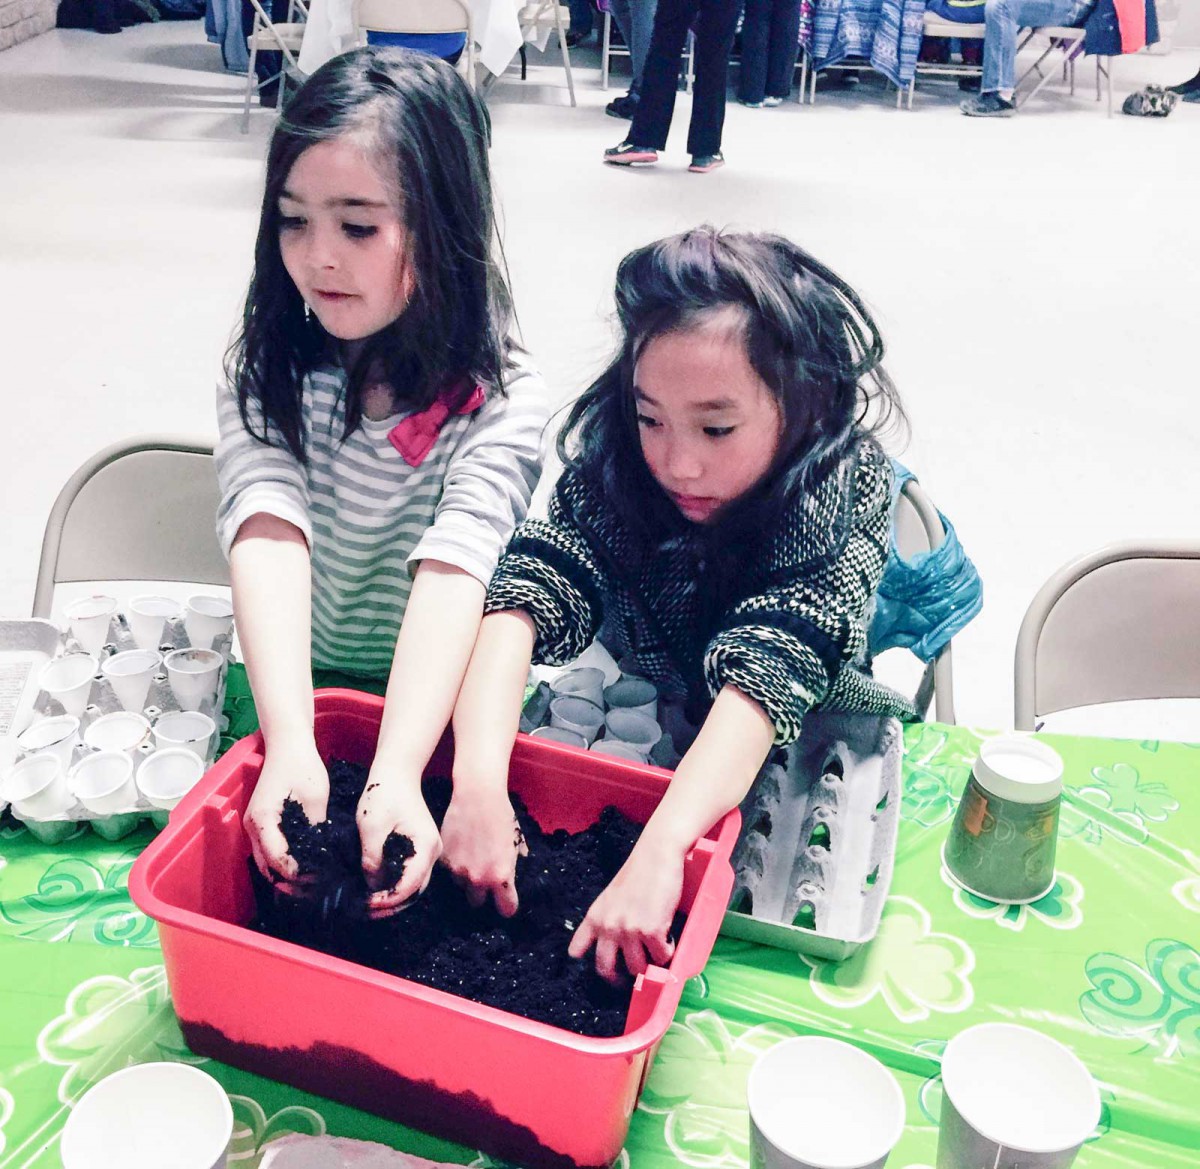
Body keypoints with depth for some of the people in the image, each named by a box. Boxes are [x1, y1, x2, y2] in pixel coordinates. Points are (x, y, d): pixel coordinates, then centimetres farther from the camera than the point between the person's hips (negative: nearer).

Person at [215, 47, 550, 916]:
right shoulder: (264, 376, -8)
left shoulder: (504, 403, -16)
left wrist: (396, 774, -44)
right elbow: (269, 540, -24)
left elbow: (453, 573, -29)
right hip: (290, 693, 3)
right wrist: (290, 742, -39)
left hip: (435, 706, -2)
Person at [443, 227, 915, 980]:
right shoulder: (614, 459, -22)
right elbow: (521, 602, -36)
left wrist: (658, 852, -57)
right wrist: (479, 784, -53)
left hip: (795, 749, -2)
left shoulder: (847, 488, -30)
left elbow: (765, 674, -44)